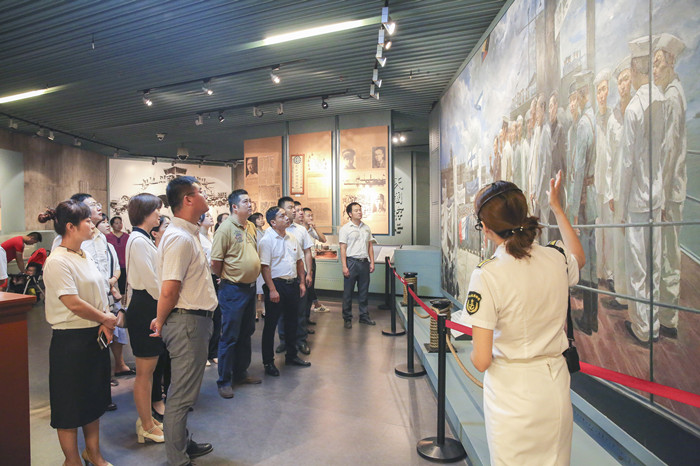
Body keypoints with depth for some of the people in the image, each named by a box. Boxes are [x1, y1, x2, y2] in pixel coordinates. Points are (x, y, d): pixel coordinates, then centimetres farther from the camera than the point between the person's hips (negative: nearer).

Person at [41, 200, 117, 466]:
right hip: (71, 341, -8)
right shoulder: (58, 261, -18)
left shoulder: (84, 257, 8)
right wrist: (107, 319, -9)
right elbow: (74, 304, -22)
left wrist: (105, 324, -3)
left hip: (96, 338, 8)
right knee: (70, 404, 9)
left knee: (95, 400, 19)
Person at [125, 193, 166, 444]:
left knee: (149, 367, 18)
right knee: (145, 371, 2)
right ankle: (146, 427, 16)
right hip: (144, 308, -10)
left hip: (150, 307, 10)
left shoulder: (144, 239, 14)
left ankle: (148, 420, 31)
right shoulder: (138, 240, -17)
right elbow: (151, 281, -20)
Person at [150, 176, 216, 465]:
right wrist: (161, 321, -9)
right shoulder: (180, 237, -20)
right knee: (182, 394, 4)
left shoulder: (189, 234, 13)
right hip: (187, 322, -10)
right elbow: (169, 290, -25)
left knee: (184, 391, 21)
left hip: (195, 320, 10)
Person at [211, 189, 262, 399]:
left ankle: (241, 373, 32)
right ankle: (224, 381, 16)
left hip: (251, 287, 8)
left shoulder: (251, 227, 9)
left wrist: (252, 276, 13)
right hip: (233, 289, -7)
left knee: (246, 333, 17)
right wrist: (228, 279, 0)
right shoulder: (226, 228, -14)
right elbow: (215, 263, -14)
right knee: (229, 336, 2)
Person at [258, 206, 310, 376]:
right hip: (276, 284, -7)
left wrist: (302, 282, 11)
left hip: (292, 284, 7)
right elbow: (265, 266, -17)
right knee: (271, 324, 3)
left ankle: (291, 356, 32)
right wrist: (272, 290, -21)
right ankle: (268, 362, 15)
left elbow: (299, 261, 16)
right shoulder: (267, 240, -12)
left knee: (292, 321, 17)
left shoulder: (292, 239, 10)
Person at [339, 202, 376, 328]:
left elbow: (370, 246, 14)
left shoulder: (366, 228, 11)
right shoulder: (345, 229, -4)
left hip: (364, 262, 5)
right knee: (348, 292, 3)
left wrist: (372, 262, 7)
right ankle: (347, 318, 13)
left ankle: (364, 316, 24)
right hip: (351, 262, -5)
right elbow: (343, 248, -8)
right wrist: (344, 266, -13)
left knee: (364, 291, 12)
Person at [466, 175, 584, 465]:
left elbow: (481, 361, -19)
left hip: (511, 393, -5)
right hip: (555, 388, 5)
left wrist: (474, 353, 5)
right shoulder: (557, 260, -5)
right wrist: (557, 207, 31)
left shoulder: (487, 275, -21)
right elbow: (579, 257, 24)